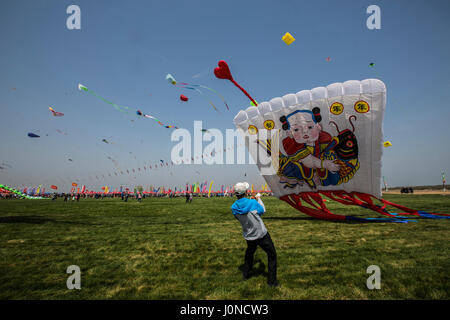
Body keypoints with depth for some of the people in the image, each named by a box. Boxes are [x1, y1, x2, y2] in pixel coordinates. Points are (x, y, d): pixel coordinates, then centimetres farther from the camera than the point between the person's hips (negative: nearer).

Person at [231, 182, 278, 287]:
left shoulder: (234, 208, -11)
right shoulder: (252, 202, -22)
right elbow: (262, 210, -2)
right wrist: (258, 198, 13)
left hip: (249, 237, 4)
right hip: (261, 235, -4)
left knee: (249, 253, 32)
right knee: (272, 255, 14)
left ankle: (245, 274, 43)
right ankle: (271, 281, 17)